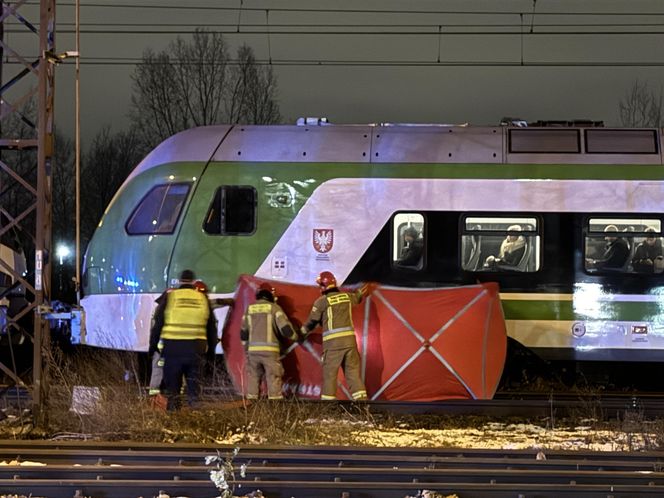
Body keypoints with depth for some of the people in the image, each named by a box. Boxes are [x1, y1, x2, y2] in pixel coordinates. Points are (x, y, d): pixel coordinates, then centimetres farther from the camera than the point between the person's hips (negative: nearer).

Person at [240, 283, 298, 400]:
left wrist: (246, 348, 34)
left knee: (253, 379, 12)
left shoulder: (250, 309, 12)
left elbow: (243, 333, 19)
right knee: (273, 379, -2)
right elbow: (285, 328, -8)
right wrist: (294, 336, 12)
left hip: (253, 351, 4)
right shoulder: (274, 308, -1)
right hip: (270, 351, -4)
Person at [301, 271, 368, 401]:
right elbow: (356, 298, 37)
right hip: (349, 339, 4)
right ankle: (361, 400, -3)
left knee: (329, 373, 1)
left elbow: (312, 322, 7)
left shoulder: (321, 301, -2)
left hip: (333, 340, -4)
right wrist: (360, 292, 61)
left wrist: (302, 333, 25)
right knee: (353, 371, 5)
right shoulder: (347, 297, 12)